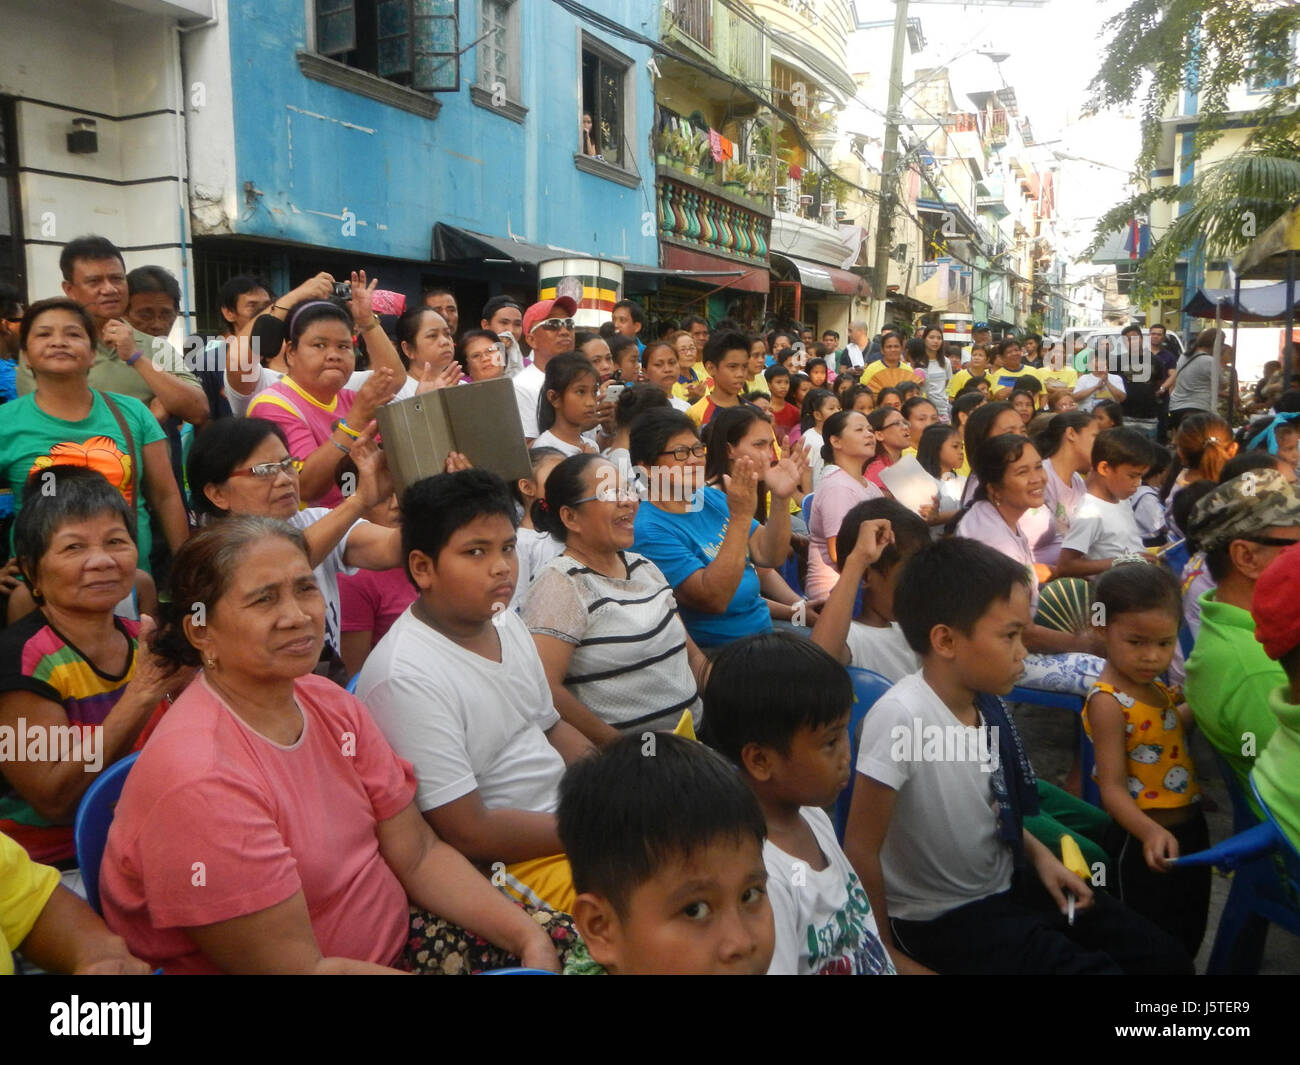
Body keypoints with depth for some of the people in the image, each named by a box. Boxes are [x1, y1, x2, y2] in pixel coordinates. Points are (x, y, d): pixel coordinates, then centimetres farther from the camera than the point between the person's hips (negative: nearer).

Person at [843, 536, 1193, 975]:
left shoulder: (986, 702, -9)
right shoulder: (900, 716, -32)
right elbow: (861, 850, -25)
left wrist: (1039, 855, -1)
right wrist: (885, 953, -14)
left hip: (1011, 883, 7)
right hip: (940, 918, -7)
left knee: (1166, 958, 11)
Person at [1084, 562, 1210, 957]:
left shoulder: (1152, 686, 1)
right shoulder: (1108, 702, -26)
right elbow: (1112, 787, -28)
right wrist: (1150, 832, -42)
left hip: (1189, 828, 9)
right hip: (1147, 841, -9)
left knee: (1190, 932, 26)